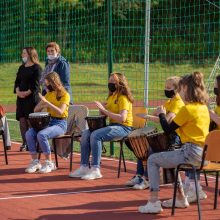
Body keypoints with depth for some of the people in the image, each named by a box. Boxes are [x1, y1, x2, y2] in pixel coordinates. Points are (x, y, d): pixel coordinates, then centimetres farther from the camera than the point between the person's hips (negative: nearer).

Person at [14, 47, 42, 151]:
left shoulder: (36, 68, -4)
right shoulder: (21, 68, 17)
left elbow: (36, 85, -10)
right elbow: (17, 81, 14)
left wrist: (26, 93, -17)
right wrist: (18, 91, -4)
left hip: (32, 97, -6)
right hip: (21, 98, 7)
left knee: (31, 120, -8)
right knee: (22, 120, 2)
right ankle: (24, 143, 5)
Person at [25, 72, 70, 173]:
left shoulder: (64, 95, -5)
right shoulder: (48, 94, 15)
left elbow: (60, 112, -20)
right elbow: (36, 110, 16)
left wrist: (46, 102, -25)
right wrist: (42, 105, -6)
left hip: (60, 123, -6)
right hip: (47, 121, 6)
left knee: (41, 134, -34)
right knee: (29, 134, -21)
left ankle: (49, 163, -21)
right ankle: (35, 162, -14)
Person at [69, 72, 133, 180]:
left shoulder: (123, 98, -11)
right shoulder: (111, 96, 18)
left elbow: (122, 118, -24)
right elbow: (104, 114, 18)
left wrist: (105, 110, -23)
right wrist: (102, 109, -5)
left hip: (123, 128, -9)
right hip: (112, 125, 9)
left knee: (95, 135, -29)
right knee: (85, 134, -8)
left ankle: (95, 170, -28)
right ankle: (84, 167, -10)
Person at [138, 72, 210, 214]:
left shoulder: (187, 109, -14)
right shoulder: (204, 107, 11)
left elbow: (168, 130, -8)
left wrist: (162, 114, 8)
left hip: (191, 153, -9)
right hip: (204, 153, 9)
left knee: (152, 160, 4)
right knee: (169, 158, 34)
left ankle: (154, 202, 0)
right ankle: (181, 198, 35)